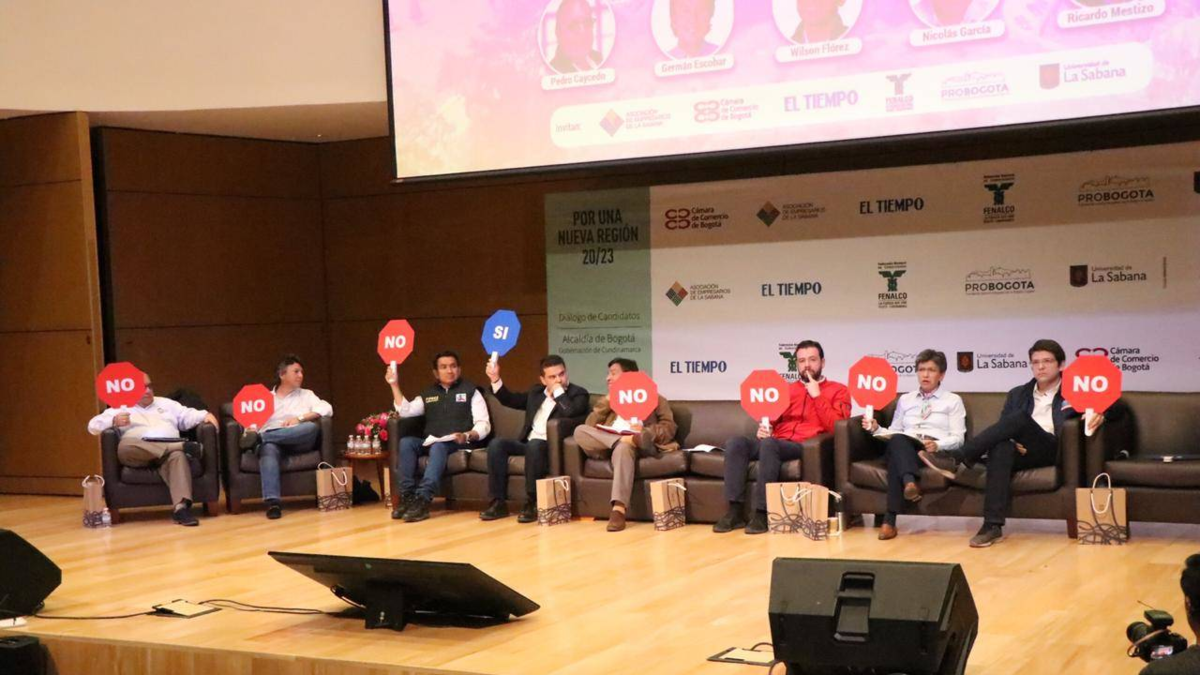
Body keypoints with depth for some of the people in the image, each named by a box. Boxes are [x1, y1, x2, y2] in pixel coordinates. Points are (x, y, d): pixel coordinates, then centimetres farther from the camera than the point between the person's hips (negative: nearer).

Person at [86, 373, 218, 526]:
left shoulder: (166, 404, 30)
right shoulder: (120, 409, 21)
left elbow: (188, 416, 20)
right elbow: (93, 426, 10)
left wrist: (206, 415, -2)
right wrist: (114, 421, -11)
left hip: (170, 449, 1)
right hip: (138, 453, -1)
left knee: (178, 455, -37)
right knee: (125, 445, -38)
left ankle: (181, 507, -52)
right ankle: (183, 446, -35)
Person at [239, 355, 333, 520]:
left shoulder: (306, 395, 24)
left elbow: (327, 409, 6)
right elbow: (252, 422, 12)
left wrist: (300, 418, -7)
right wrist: (250, 430, -13)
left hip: (298, 441, 1)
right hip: (269, 441, -1)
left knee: (312, 427, -34)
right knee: (268, 449, -39)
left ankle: (259, 438, -36)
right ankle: (272, 502, -53)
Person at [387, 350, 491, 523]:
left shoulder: (470, 390, 9)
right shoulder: (428, 393, 22)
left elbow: (483, 424, 0)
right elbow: (405, 410, 8)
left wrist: (467, 436, -20)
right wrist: (395, 385, 0)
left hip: (458, 444, -4)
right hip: (430, 442, 4)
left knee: (439, 447, -36)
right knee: (406, 442, -24)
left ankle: (423, 499, -47)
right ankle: (407, 497, -29)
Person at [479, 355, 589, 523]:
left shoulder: (578, 394, 0)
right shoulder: (536, 393, 19)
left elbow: (571, 412, -21)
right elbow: (510, 400, 24)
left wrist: (559, 391, -10)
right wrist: (495, 378, 11)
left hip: (552, 447, -6)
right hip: (528, 444, 6)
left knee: (535, 445, -38)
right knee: (497, 444, -18)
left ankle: (532, 504, -29)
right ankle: (498, 502, -17)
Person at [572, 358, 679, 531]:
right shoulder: (610, 401, 34)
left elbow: (669, 428, 5)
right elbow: (589, 426, 16)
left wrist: (646, 431, -14)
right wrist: (607, 401, 10)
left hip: (633, 446, -4)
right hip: (606, 447, 4)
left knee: (623, 448, -40)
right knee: (580, 431, -25)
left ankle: (618, 509, -53)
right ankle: (630, 439, -41)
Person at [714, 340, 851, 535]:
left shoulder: (838, 391, 9)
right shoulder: (787, 389, 24)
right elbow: (773, 420, 25)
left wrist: (817, 396, -7)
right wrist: (764, 429, 2)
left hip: (807, 447, -5)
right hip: (777, 443, 5)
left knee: (769, 444, -36)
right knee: (735, 443, -22)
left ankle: (761, 514, -33)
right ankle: (735, 512, -25)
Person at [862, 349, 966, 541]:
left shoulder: (953, 401, 18)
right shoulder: (905, 400, 30)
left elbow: (957, 438, 5)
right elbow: (894, 432, 26)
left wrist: (937, 445, -16)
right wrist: (876, 429, 4)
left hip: (936, 451, -3)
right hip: (903, 447, 3)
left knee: (896, 460, -38)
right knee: (897, 441, -38)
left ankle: (890, 519, -49)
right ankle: (910, 482, -62)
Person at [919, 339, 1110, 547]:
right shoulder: (1018, 395, 25)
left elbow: (1114, 407, 3)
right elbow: (1003, 430, 18)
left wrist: (1100, 416, -22)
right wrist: (1014, 442, -6)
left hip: (1054, 451, -3)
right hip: (1022, 451, 3)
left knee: (1020, 418, -31)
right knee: (1002, 448, -36)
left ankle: (956, 458, -37)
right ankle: (993, 525, -44)